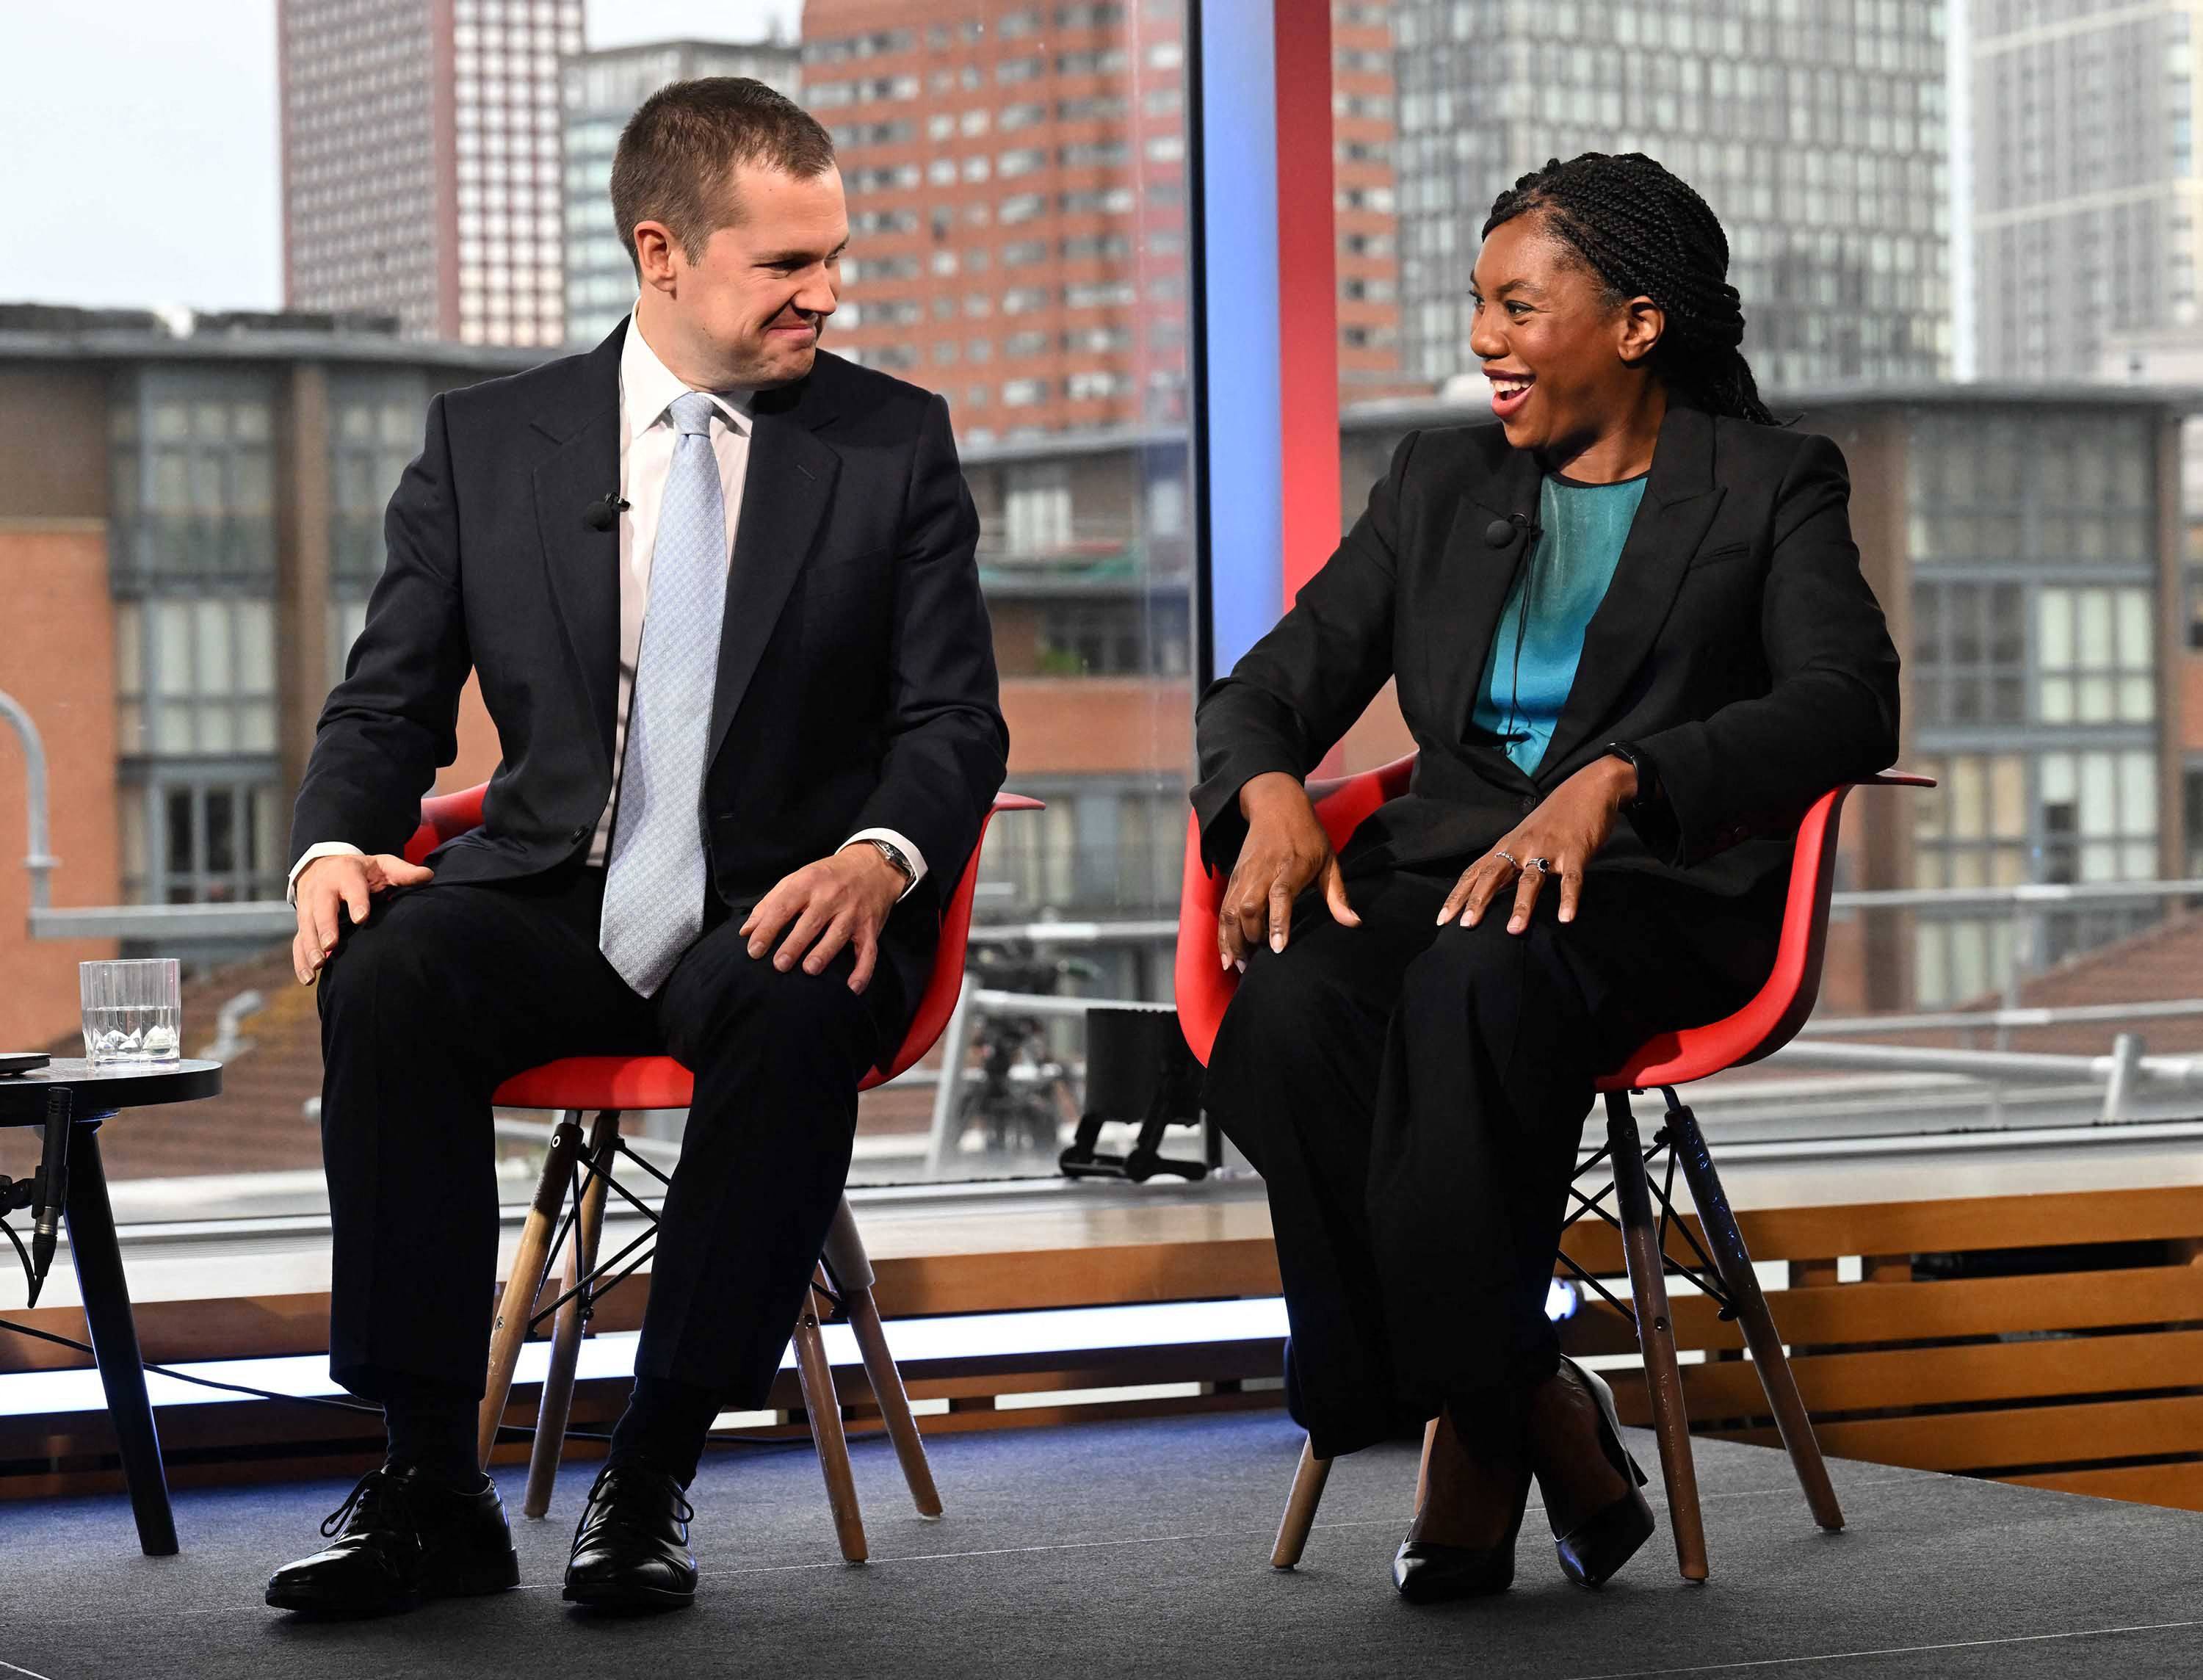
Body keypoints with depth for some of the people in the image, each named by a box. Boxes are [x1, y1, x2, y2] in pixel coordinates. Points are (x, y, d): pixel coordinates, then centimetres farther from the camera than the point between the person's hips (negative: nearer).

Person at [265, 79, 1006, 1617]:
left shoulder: (895, 443, 6)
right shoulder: (487, 443, 9)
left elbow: (955, 716, 1)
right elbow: (389, 699, 10)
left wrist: (877, 859, -22)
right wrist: (332, 848, -13)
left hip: (777, 919, -1)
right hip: (553, 904, 2)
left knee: (795, 1016, -37)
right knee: (386, 976, -31)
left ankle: (652, 1486, -26)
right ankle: (430, 1489, -25)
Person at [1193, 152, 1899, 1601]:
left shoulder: (1770, 486, 8)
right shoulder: (1442, 481, 21)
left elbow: (1850, 705, -9)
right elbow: (1271, 686, 17)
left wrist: (1611, 780, -25)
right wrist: (1271, 794, -9)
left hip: (1653, 888, -4)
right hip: (1445, 866, 4)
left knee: (1475, 984, -39)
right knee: (1291, 1014, -32)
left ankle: (1478, 1429, -27)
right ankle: (1532, 1419, -23)